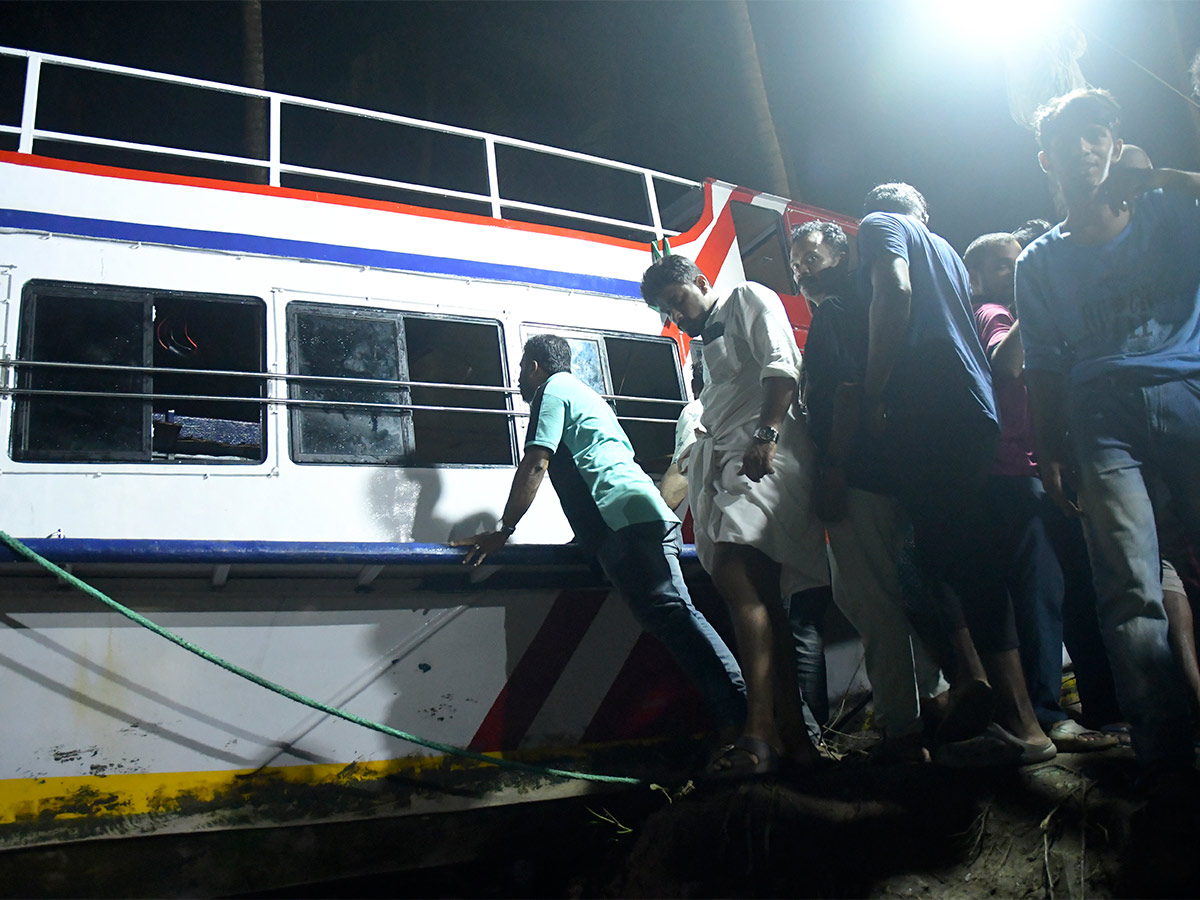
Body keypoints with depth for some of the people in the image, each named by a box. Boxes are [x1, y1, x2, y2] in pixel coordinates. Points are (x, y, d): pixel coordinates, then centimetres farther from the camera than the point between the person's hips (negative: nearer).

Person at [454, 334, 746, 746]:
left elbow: (535, 465, -2)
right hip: (644, 518, 9)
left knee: (671, 612, -18)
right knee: (674, 617, 1)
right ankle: (739, 718, -5)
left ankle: (738, 715, -25)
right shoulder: (586, 395, 36)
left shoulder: (553, 389, 8)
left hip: (627, 520, -9)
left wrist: (502, 531, 1)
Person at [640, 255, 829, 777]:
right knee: (760, 601, 3)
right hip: (727, 468, 9)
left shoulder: (748, 299, 9)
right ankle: (792, 735, 4)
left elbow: (781, 366, -8)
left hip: (766, 457, -9)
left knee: (734, 576, -25)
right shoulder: (709, 345, 33)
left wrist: (766, 434, -21)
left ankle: (758, 734, -29)